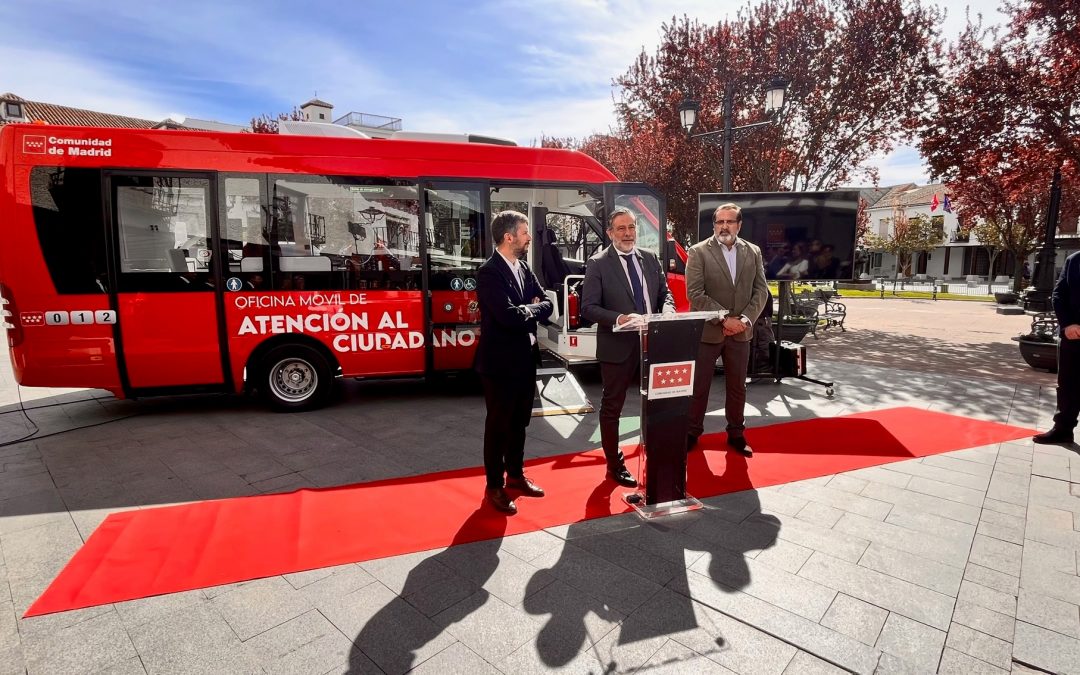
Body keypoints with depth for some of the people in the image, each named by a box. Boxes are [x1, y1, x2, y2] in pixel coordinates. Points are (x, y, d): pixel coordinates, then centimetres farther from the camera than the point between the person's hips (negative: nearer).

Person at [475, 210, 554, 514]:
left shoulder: (523, 267, 8)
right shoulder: (489, 272, -17)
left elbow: (546, 305, 6)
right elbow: (510, 316, -27)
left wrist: (529, 309, -13)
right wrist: (533, 309, -9)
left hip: (525, 358, 8)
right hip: (500, 361, -8)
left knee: (519, 422, 19)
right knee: (498, 425, 6)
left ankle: (516, 475, 36)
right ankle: (495, 486, 22)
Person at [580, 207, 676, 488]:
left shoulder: (650, 259, 9)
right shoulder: (598, 264, -7)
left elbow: (665, 293, 14)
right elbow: (588, 307, -13)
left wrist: (667, 312, -9)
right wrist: (618, 319, -28)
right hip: (618, 346, -5)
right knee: (612, 407, 8)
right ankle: (615, 465, 25)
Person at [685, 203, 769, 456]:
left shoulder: (753, 252, 6)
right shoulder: (698, 252, -6)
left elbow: (761, 291, 4)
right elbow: (695, 293, -13)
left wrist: (746, 319, -11)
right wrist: (724, 318, -18)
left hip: (741, 332, 4)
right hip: (706, 331, -3)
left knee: (737, 387, 13)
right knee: (698, 386, 6)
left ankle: (736, 433, 28)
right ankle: (692, 432, 21)